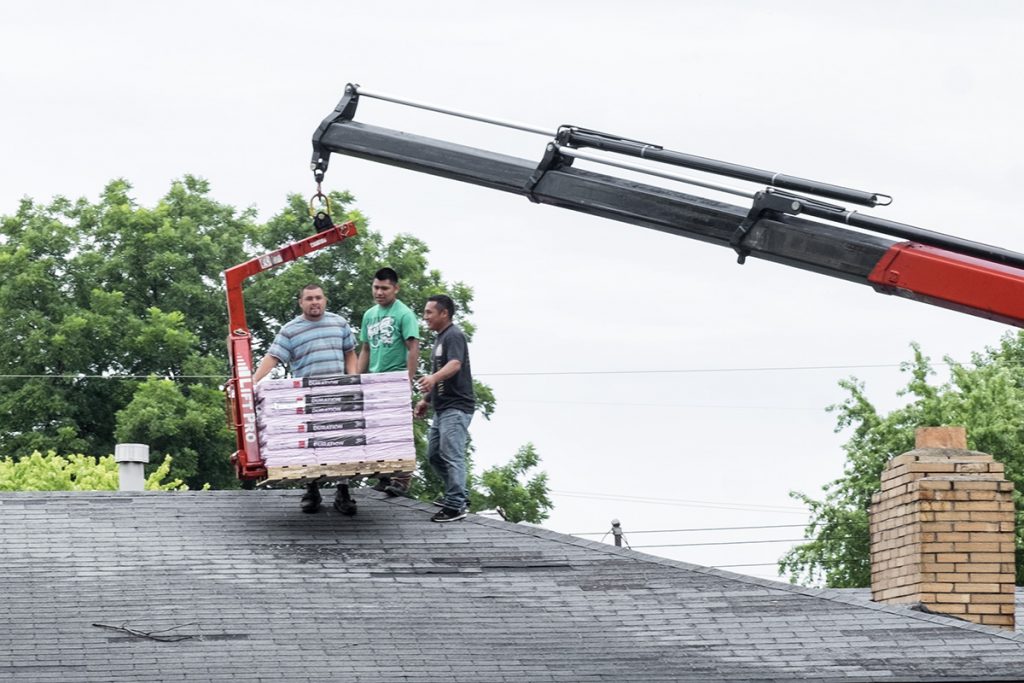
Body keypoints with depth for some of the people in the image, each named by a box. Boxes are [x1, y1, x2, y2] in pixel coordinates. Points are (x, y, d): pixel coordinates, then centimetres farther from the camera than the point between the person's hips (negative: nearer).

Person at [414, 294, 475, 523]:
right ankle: (458, 494, 24)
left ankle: (456, 505, -11)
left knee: (452, 456, -12)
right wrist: (426, 399, 24)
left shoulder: (454, 336, -12)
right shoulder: (440, 338, 19)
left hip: (456, 407, -11)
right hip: (442, 407, 11)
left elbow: (455, 364, -30)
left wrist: (433, 378, -47)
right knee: (434, 454, 14)